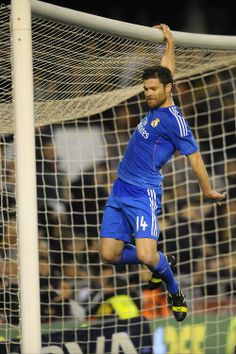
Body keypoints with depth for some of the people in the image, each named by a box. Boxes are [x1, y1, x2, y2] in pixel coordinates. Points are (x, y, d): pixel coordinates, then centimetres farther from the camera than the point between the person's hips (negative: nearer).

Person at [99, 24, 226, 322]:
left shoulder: (174, 120, -12)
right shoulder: (156, 106, 10)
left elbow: (194, 157, -5)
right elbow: (165, 70, 25)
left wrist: (208, 191, 1)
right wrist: (169, 42, 27)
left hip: (143, 194, -8)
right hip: (120, 190, 8)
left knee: (146, 255, -20)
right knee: (109, 254, 1)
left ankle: (175, 292, 8)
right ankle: (157, 264, 27)